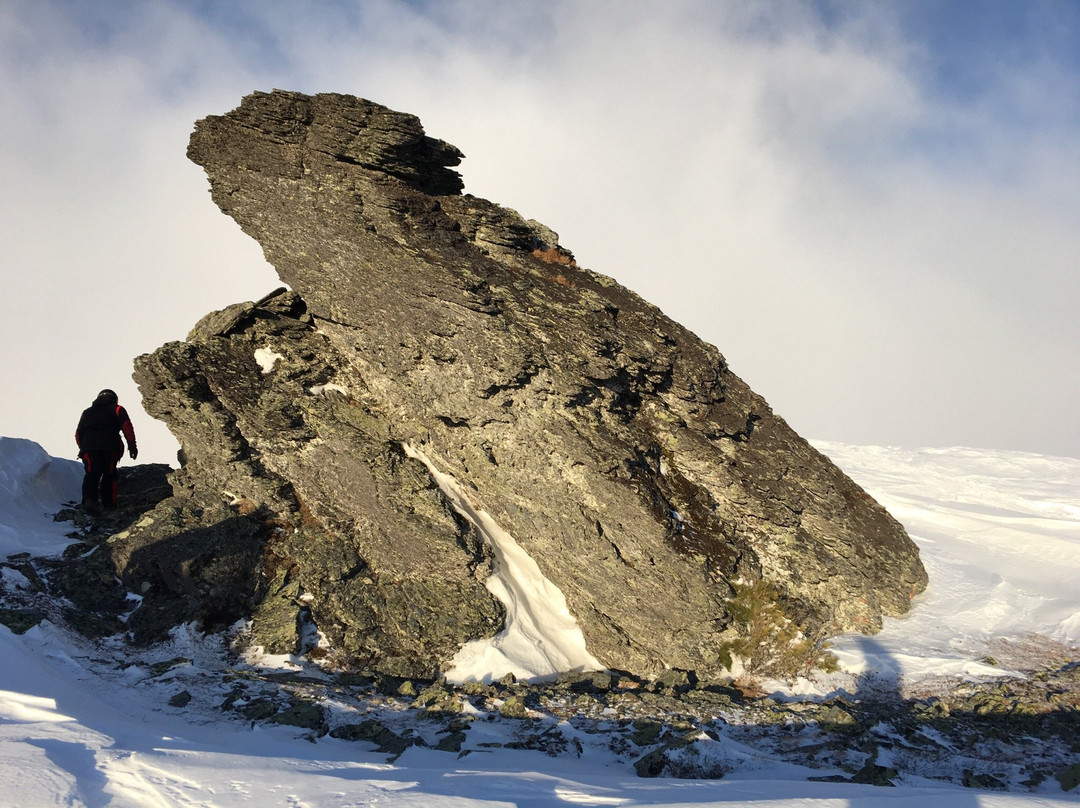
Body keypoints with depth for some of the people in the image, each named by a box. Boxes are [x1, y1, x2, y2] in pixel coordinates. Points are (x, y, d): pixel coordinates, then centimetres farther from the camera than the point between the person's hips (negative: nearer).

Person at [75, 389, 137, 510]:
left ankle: (89, 499, -28)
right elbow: (126, 425, 3)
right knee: (109, 474, 9)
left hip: (88, 447, 2)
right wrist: (131, 444, -3)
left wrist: (83, 448, 33)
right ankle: (109, 503, 3)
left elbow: (78, 433, 26)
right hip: (110, 447, -2)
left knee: (91, 474, -6)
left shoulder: (87, 412, 31)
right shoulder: (117, 409, 20)